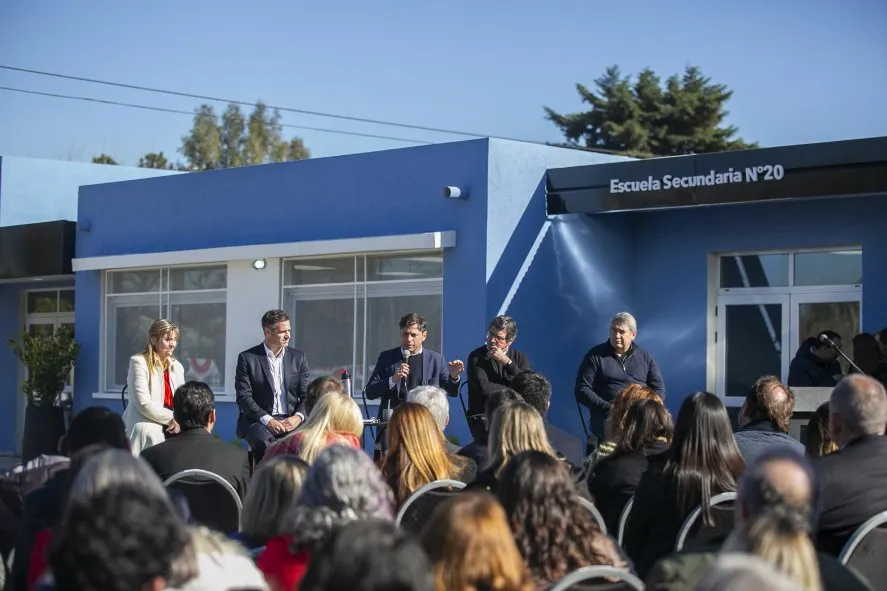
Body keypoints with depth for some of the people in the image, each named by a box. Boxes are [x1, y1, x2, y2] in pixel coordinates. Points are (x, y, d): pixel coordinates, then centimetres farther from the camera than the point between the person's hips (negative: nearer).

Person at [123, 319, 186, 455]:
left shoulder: (176, 366, 15)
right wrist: (173, 419, -13)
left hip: (170, 431, 6)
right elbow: (144, 404, -14)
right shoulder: (139, 362, -6)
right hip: (146, 432, -6)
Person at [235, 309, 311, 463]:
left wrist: (298, 416, -10)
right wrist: (267, 420, -17)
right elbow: (243, 397, -3)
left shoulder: (298, 357, 14)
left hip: (291, 420, 3)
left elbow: (307, 394, 10)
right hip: (259, 420, -3)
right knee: (263, 444, -36)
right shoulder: (247, 358, 4)